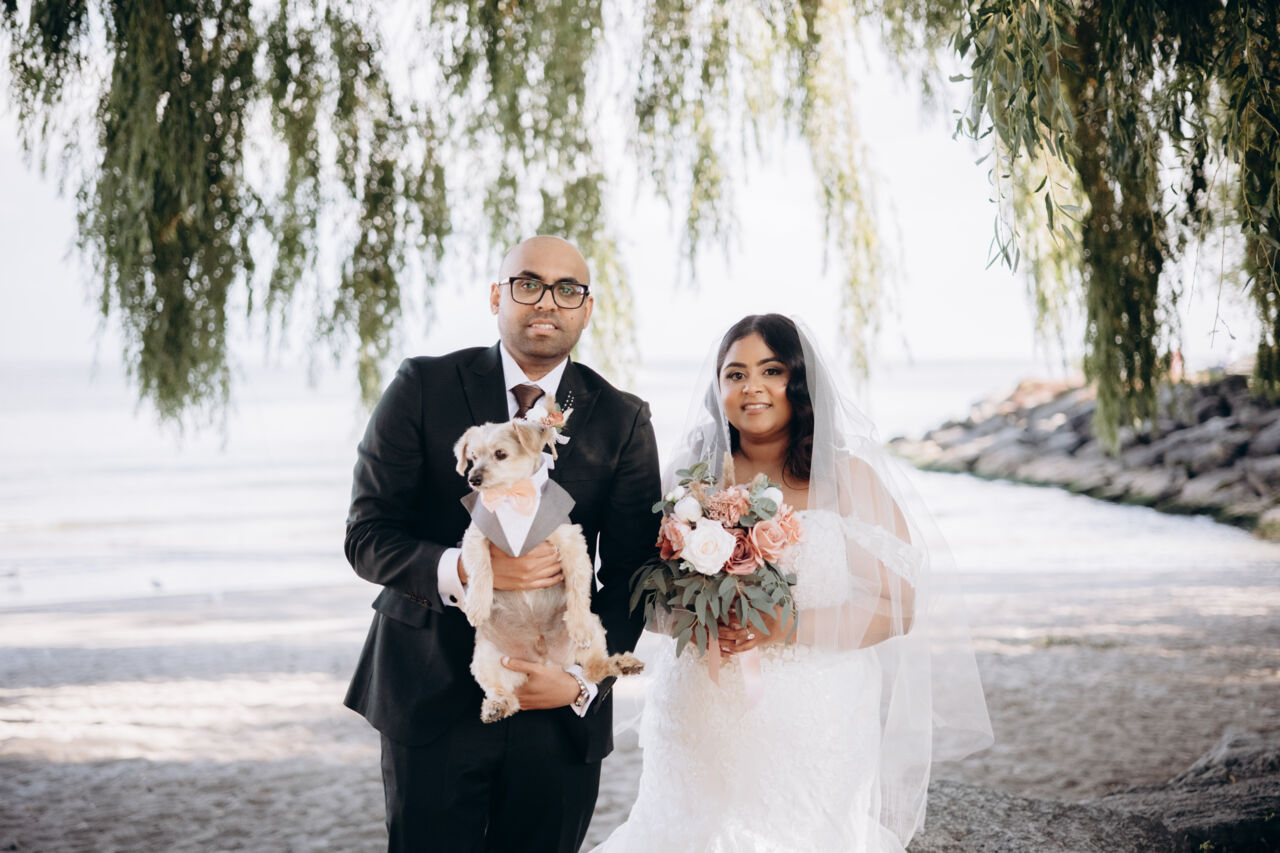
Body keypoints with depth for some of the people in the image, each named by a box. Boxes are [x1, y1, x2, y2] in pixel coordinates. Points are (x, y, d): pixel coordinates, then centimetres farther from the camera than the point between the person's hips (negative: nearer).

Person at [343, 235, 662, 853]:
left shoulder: (622, 422, 4)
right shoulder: (423, 388, -1)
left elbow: (630, 576, 2)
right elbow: (367, 535, -6)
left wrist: (584, 679, -13)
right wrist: (460, 570, -24)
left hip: (561, 715, 2)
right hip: (433, 703, -1)